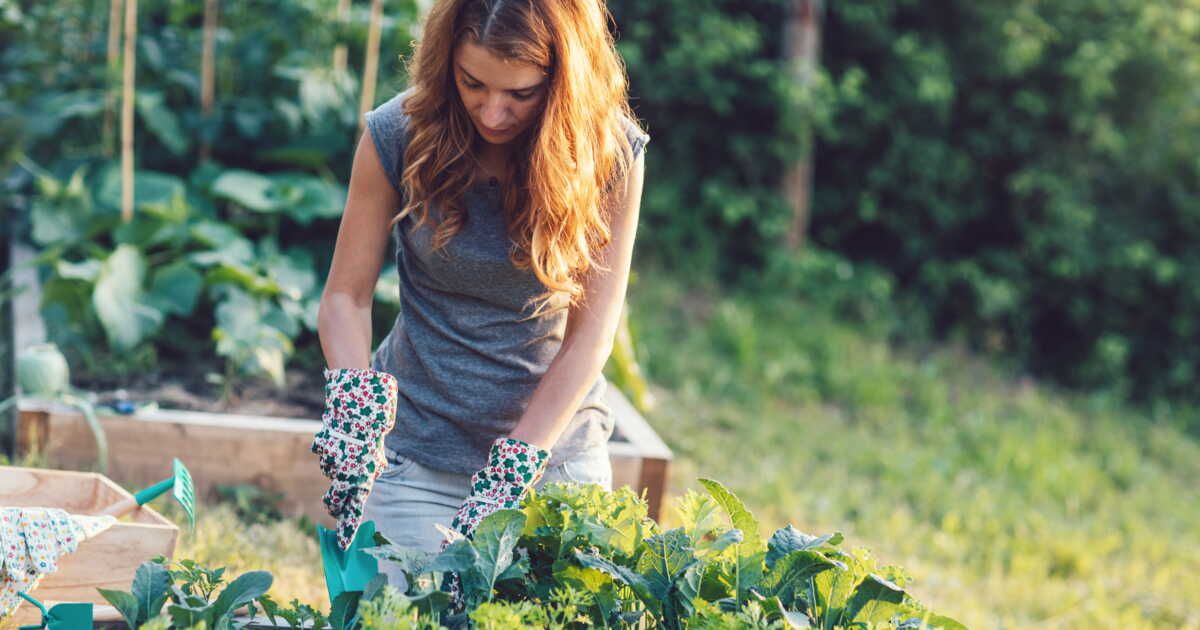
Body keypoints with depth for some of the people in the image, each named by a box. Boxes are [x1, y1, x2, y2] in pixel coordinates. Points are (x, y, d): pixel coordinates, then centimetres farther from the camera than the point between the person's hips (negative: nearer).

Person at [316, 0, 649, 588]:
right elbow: (346, 296, -5)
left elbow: (590, 334, -12)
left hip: (559, 446, 1)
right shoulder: (398, 134, -12)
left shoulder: (612, 151, -12)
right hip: (418, 448, 0)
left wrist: (515, 465, -19)